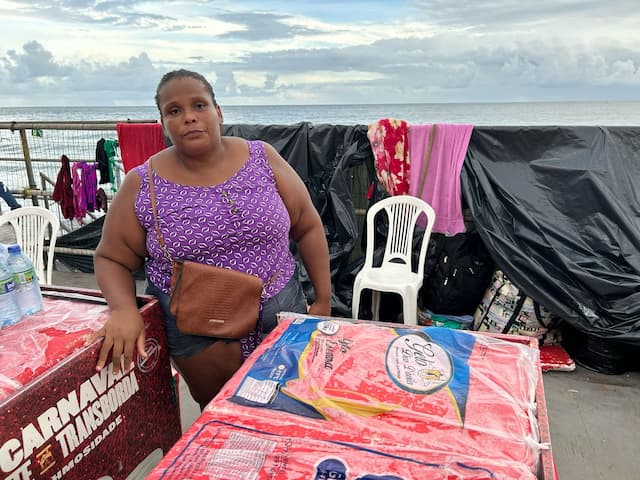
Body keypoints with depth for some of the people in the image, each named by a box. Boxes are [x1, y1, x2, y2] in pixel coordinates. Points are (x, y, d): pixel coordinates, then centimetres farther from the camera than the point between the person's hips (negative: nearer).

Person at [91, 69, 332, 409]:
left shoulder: (262, 158, -6)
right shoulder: (142, 185, -9)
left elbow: (308, 227, 0)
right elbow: (110, 259, 1)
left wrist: (323, 300, -1)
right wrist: (124, 310, -19)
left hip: (282, 314, 2)